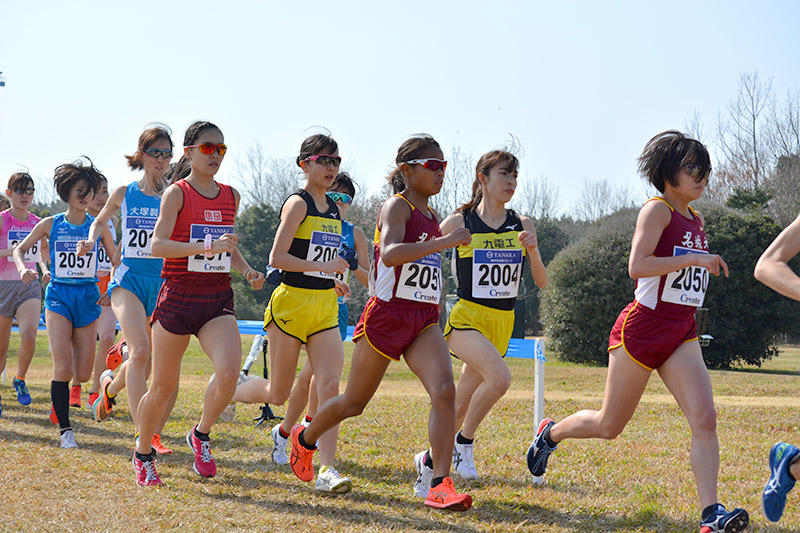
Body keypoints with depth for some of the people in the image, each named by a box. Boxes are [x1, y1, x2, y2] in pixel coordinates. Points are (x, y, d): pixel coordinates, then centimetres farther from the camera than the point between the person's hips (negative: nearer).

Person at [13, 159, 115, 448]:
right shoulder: (50, 225, 2)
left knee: (83, 374, -1)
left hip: (88, 297, 1)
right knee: (63, 367, -16)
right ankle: (65, 429, -8)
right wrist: (22, 268, -7)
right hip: (58, 295, -1)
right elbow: (20, 248, 14)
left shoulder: (98, 226, 4)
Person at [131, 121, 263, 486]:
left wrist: (247, 270, 7)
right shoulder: (177, 193, -6)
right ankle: (143, 454, 28)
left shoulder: (230, 196, 11)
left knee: (229, 370, -21)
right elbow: (157, 245, -20)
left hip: (217, 299, 4)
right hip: (178, 296, -4)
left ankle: (201, 435, 4)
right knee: (163, 387, 5)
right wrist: (207, 247, -31)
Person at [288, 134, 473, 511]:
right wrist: (445, 242, -34)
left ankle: (439, 486, -22)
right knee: (354, 402, 9)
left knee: (444, 391, -19)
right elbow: (390, 253, -30)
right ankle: (304, 439, 39)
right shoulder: (396, 207, -10)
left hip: (424, 322, 6)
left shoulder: (431, 217, 15)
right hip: (386, 316, -6)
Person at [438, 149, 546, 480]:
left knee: (462, 403, 9)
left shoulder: (522, 226, 5)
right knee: (500, 377, -28)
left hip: (502, 323, 5)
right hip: (466, 319, -4)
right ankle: (464, 442, -8)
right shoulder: (458, 223, -5)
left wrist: (532, 250, -13)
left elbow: (541, 282, 4)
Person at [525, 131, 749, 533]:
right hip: (641, 329, -6)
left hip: (682, 334, 6)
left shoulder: (696, 221, 15)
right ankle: (550, 432, 37)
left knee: (704, 418, -14)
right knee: (609, 426, 7)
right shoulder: (657, 210, -10)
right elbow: (637, 266, -24)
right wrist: (694, 258, -24)